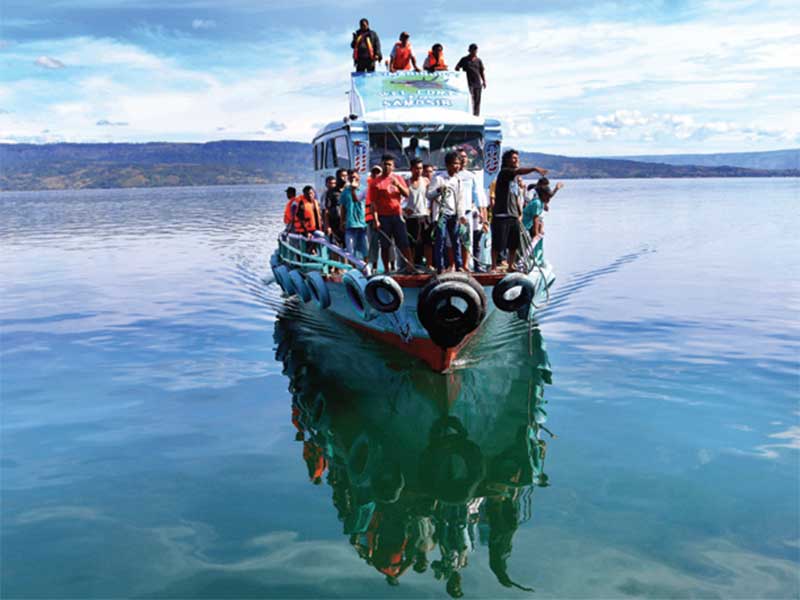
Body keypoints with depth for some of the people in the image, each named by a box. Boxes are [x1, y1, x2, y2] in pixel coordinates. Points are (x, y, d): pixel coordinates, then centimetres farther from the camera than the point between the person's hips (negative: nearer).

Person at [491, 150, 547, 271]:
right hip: (501, 215, -8)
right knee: (498, 243, -2)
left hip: (513, 215, 8)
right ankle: (494, 266, 8)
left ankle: (511, 266, 21)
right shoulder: (504, 172, -8)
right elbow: (519, 171, -29)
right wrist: (534, 168, -42)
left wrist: (520, 212, 19)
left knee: (514, 244, 10)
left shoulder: (514, 177, 19)